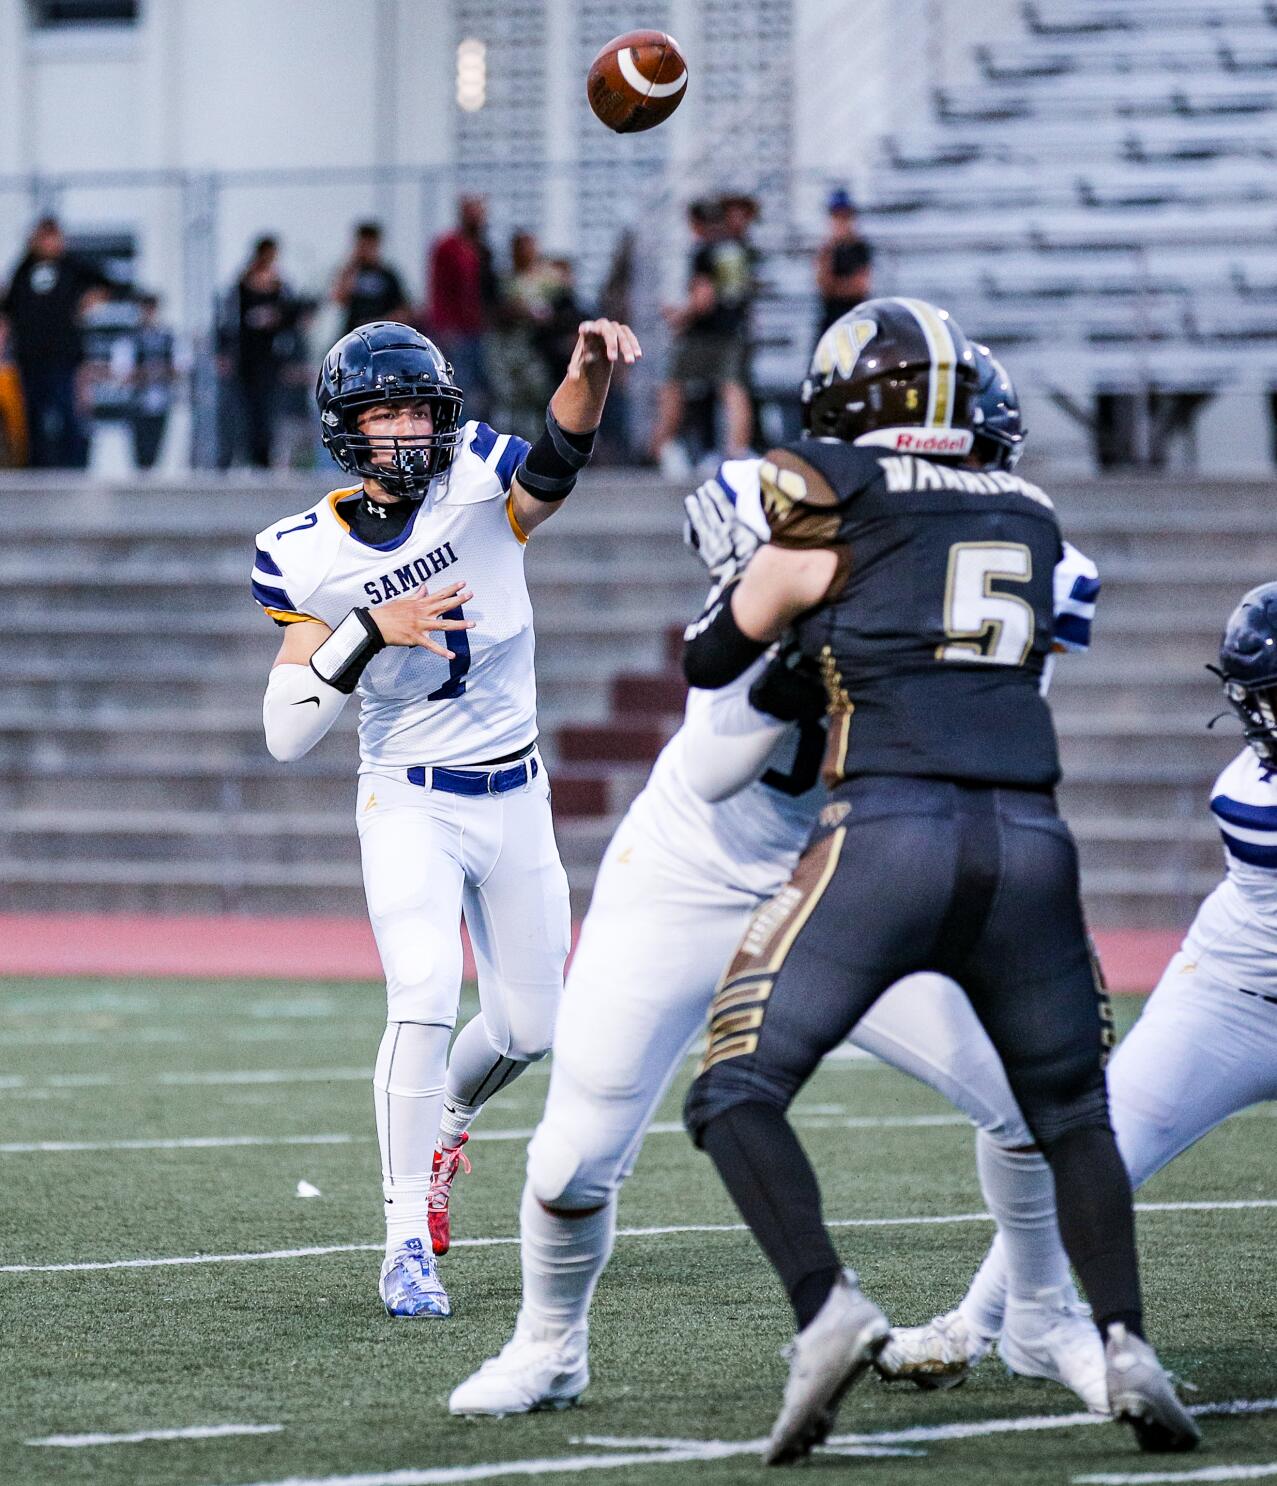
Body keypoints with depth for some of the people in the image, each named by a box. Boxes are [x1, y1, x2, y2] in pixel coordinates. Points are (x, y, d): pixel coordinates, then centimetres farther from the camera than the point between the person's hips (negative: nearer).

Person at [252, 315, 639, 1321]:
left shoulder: (478, 489, -11)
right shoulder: (311, 558, -10)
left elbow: (553, 464, -36)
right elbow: (286, 736, -12)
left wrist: (591, 372, -57)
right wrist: (368, 633, -26)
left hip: (517, 798, 2)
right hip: (411, 803, -2)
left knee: (529, 1027, 12)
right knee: (424, 1002, -21)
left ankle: (441, 1123, 46)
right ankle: (410, 1245, -13)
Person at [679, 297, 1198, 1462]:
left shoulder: (837, 512, 4)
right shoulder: (1029, 520, 18)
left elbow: (711, 659, 15)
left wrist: (756, 572, 33)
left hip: (888, 831, -4)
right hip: (1029, 838, 5)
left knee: (737, 1093, 3)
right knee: (1072, 1113, 21)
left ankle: (826, 1306, -19)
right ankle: (1126, 1345, 4)